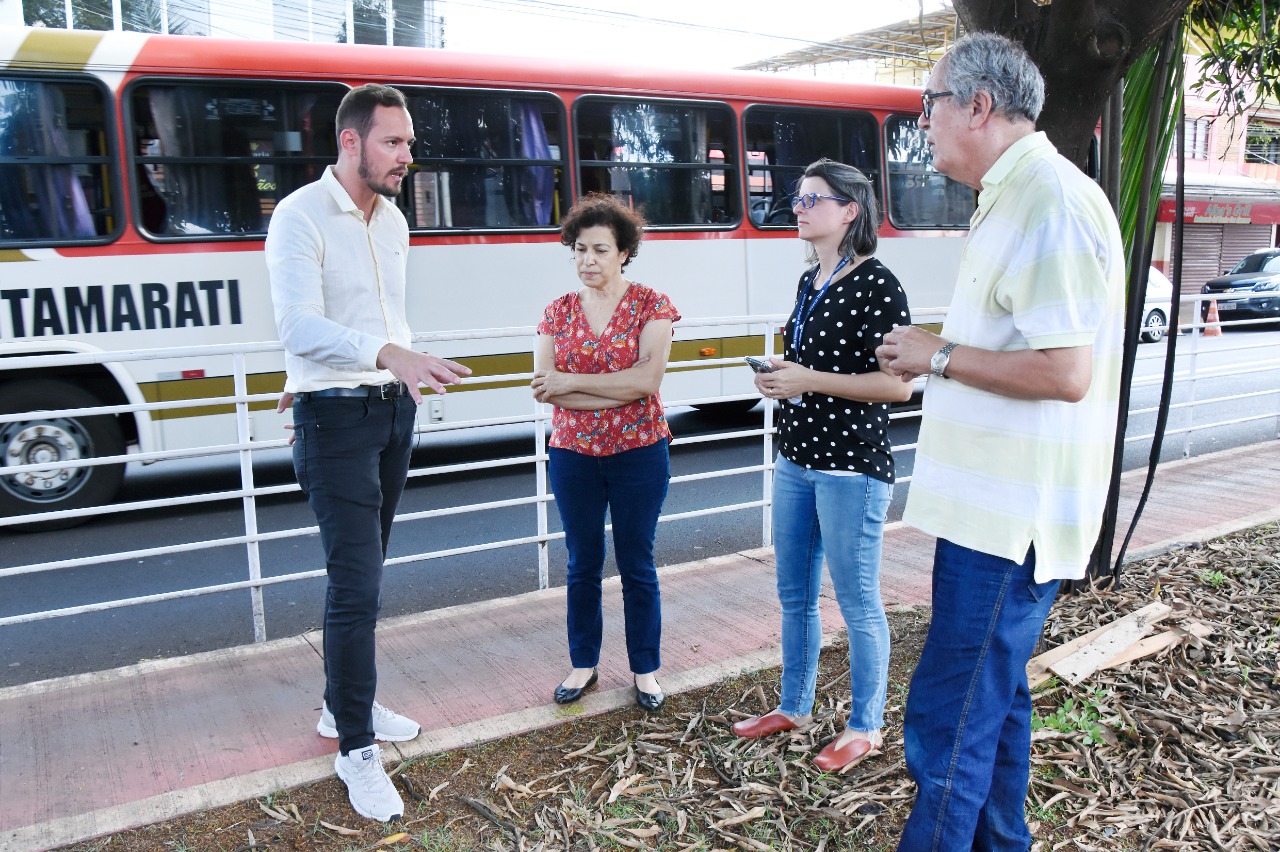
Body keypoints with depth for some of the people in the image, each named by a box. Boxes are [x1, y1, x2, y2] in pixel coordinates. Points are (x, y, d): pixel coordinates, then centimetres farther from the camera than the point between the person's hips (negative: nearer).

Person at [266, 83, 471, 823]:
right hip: (336, 419, -7)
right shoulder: (301, 217, -14)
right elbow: (300, 327, -27)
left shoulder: (394, 220, 10)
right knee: (356, 586, -7)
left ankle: (344, 704, 32)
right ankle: (357, 748, 7)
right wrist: (389, 354, -42)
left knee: (364, 574, 16)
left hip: (394, 409, 7)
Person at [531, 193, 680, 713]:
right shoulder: (559, 312, 4)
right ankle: (583, 665, 29)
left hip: (639, 454, -2)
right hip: (573, 455, 3)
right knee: (582, 565, 13)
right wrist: (615, 393, -18)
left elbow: (648, 379, -18)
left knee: (637, 566, 9)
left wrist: (572, 383, -15)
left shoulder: (652, 305, -4)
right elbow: (543, 387, -8)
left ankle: (646, 670, 23)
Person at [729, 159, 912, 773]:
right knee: (794, 597, 18)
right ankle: (794, 707, 36)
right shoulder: (810, 282, 12)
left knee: (857, 604, 5)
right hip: (795, 462, 9)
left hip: (850, 468, -8)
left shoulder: (875, 285, -13)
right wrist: (779, 377, 4)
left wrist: (808, 380, -20)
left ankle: (864, 728, 23)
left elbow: (898, 384, -18)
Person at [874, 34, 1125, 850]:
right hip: (997, 505, 11)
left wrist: (940, 355, -15)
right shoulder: (1015, 200, 16)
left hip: (1012, 516, -11)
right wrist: (935, 352, 10)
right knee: (994, 699, 22)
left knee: (949, 720, -3)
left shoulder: (1052, 203, -18)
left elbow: (1063, 372, -25)